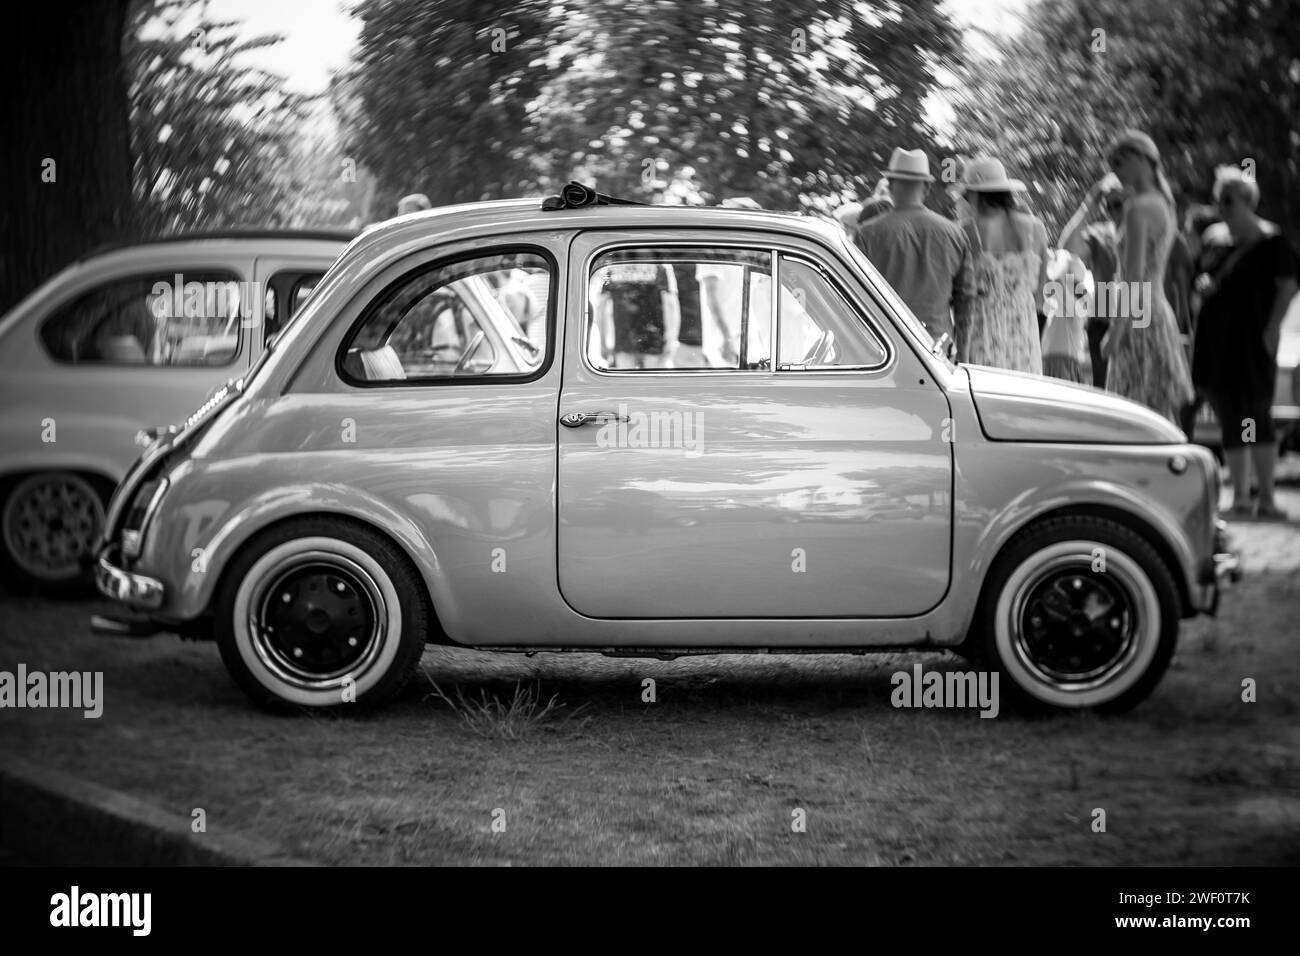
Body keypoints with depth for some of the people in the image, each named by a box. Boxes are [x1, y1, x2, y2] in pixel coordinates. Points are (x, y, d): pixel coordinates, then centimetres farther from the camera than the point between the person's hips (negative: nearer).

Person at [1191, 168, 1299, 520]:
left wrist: (1272, 329, -16)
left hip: (1250, 341, -7)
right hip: (1217, 340, 7)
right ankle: (1240, 498, 11)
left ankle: (1267, 499, -8)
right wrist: (1204, 283, 2)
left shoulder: (1270, 242, -5)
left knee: (1254, 414, -10)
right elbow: (1207, 279, 26)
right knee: (1230, 421, 7)